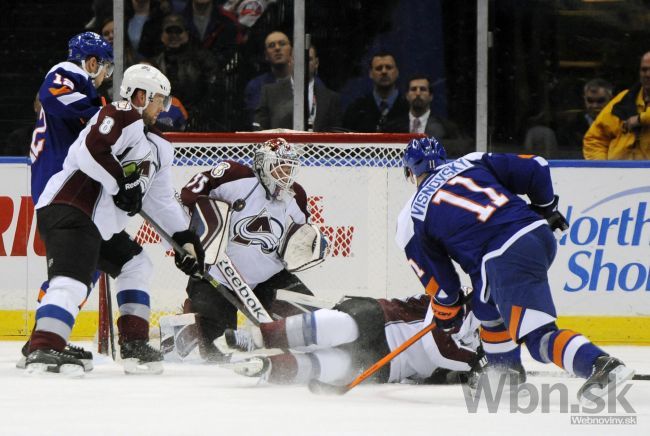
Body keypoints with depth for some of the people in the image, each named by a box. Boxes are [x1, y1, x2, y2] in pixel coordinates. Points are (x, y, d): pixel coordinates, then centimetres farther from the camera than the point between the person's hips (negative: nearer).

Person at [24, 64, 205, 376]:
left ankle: (134, 345, 20)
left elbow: (160, 198, 29)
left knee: (136, 266, 22)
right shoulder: (121, 116, -5)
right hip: (68, 211, -11)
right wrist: (122, 183, -16)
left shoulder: (156, 148, 25)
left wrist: (185, 238, 25)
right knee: (72, 281, -25)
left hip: (100, 224, 11)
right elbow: (90, 149, -22)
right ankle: (43, 350, -37)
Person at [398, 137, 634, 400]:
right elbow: (534, 169, 16)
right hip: (541, 235, 7)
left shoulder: (412, 218, 13)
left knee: (539, 337, -10)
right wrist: (546, 208, 31)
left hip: (507, 260, -7)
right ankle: (503, 368, 33)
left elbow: (434, 272, 17)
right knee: (487, 299, 31)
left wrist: (446, 309, 35)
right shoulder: (473, 163, 20)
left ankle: (598, 364, -33)